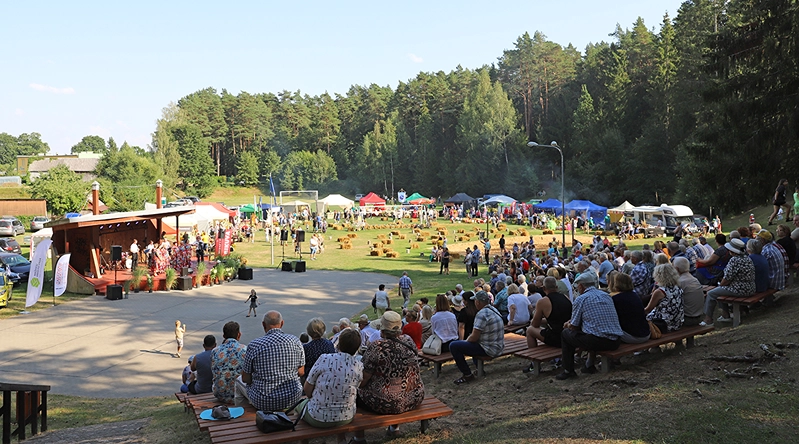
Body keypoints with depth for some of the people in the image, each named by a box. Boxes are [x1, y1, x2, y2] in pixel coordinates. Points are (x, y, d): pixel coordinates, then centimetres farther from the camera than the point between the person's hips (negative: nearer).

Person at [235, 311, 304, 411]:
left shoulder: (254, 345, -14)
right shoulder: (295, 341, -6)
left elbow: (245, 379, -5)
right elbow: (301, 372, 4)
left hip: (264, 403, -3)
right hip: (293, 399, 3)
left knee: (239, 381, 27)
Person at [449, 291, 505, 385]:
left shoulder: (482, 314, -21)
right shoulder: (493, 309, 9)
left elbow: (474, 337, -20)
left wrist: (466, 341, 0)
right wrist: (468, 339, 16)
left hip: (489, 350, -10)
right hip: (498, 346, 10)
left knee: (454, 346, -12)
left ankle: (468, 375, -4)